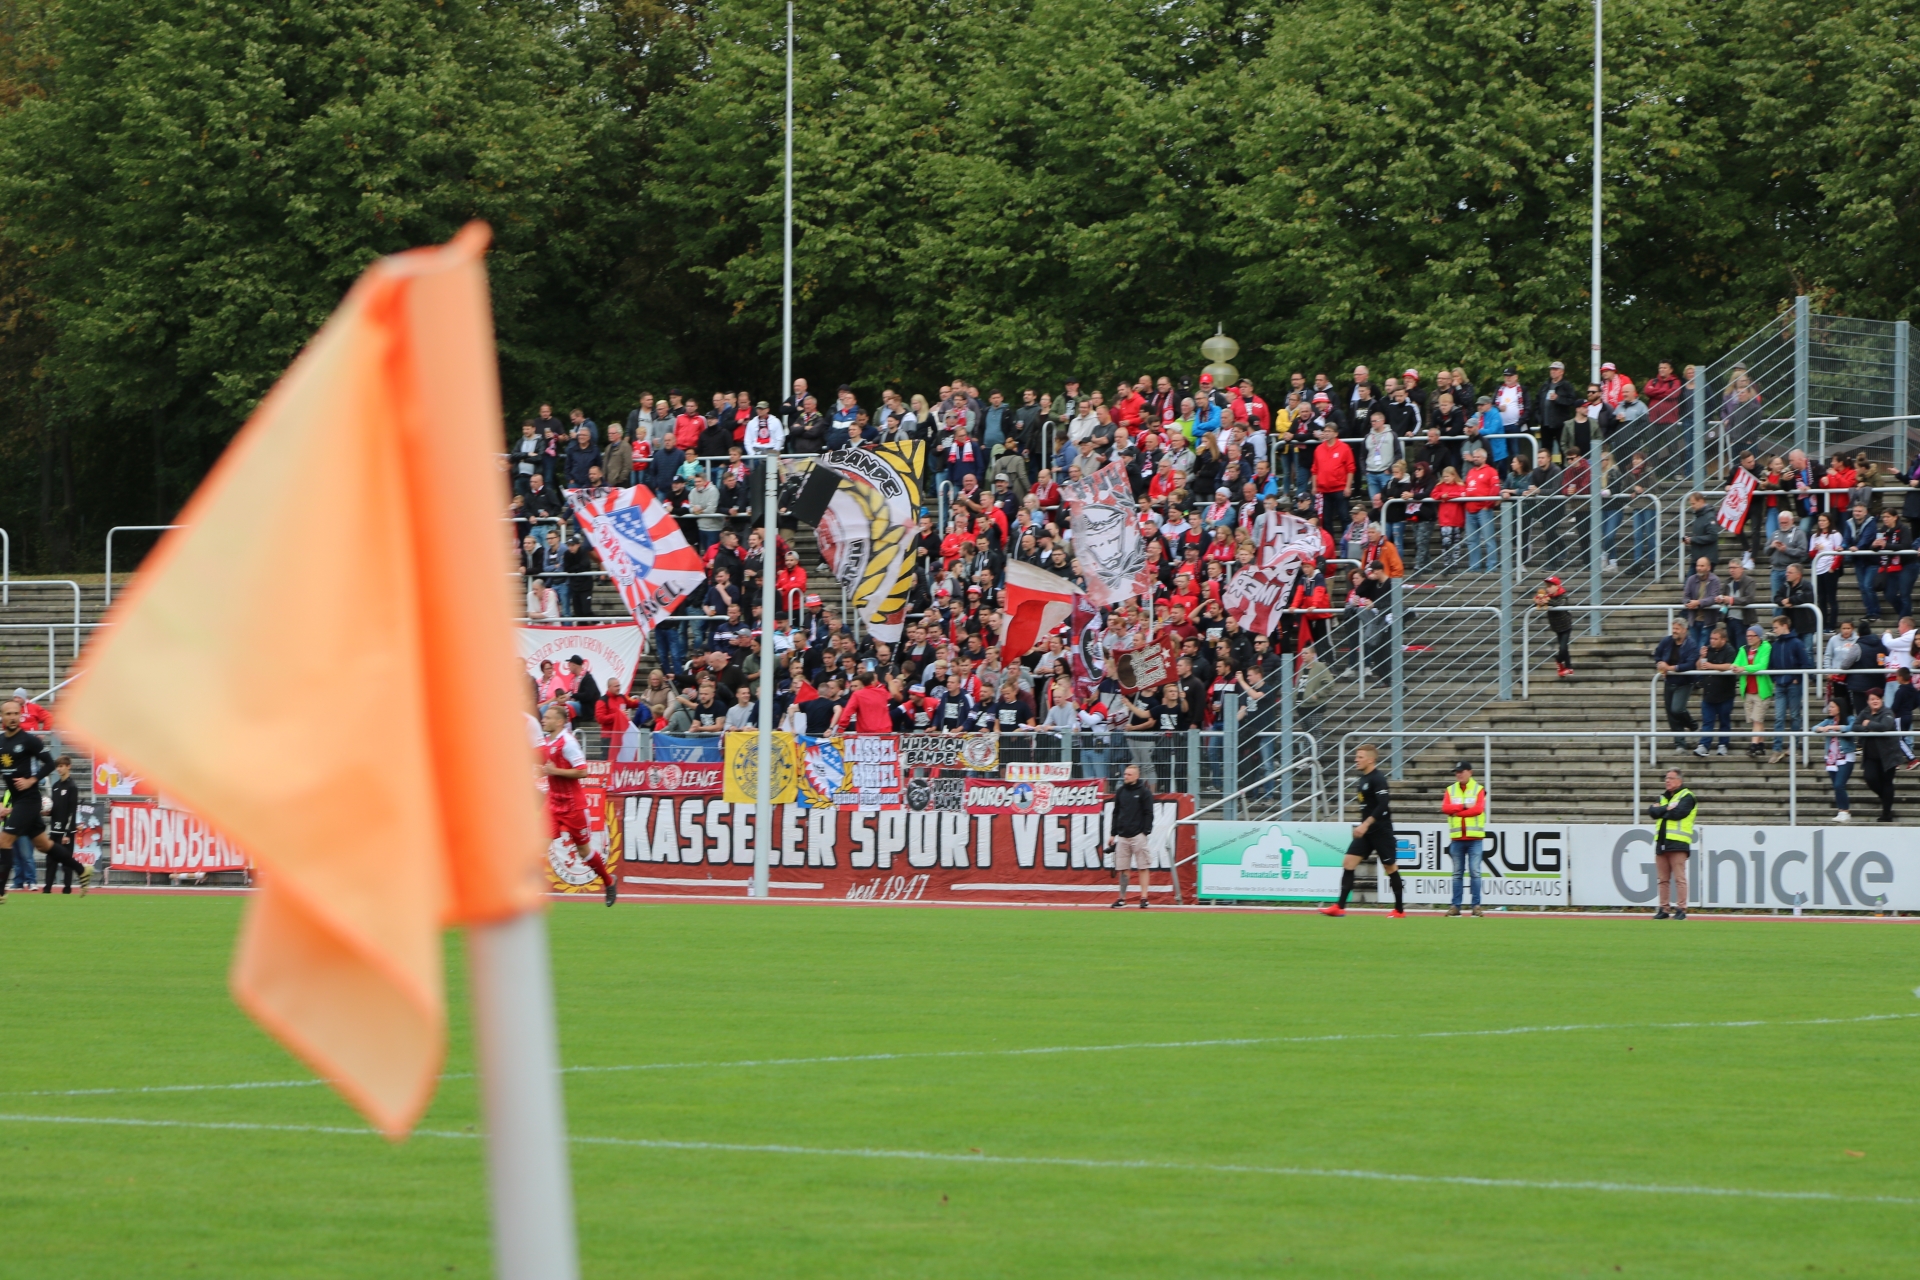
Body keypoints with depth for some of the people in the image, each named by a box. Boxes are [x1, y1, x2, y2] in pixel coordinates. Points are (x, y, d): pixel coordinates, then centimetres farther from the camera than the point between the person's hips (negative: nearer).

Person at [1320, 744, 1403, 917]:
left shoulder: (1377, 778, -15)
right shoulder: (1364, 778, 12)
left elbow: (1383, 805, -24)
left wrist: (1366, 824, -27)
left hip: (1381, 830, -9)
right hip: (1366, 831, 9)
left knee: (1390, 867, 2)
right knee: (1348, 862, -3)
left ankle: (1400, 910, 13)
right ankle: (1340, 907, -6)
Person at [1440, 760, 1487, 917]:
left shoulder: (1478, 790, 2)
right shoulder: (1451, 790, 11)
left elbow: (1478, 809, -13)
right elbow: (1445, 808, -4)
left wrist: (1456, 811, -11)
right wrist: (1464, 806, -13)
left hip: (1474, 838, -3)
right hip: (1457, 838, 3)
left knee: (1475, 872, -5)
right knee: (1457, 873, 5)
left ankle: (1476, 905, -2)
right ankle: (1455, 906, 7)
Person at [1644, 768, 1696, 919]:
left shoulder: (1686, 797, 0)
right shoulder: (1663, 797, 21)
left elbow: (1678, 812, -16)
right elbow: (1652, 811, 7)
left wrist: (1660, 811, -3)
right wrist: (1667, 808, -8)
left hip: (1677, 844, -7)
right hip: (1661, 843, 7)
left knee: (1679, 878, -9)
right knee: (1663, 879, 7)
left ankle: (1681, 909, -9)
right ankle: (1663, 909, 11)